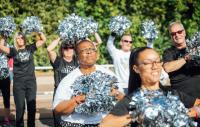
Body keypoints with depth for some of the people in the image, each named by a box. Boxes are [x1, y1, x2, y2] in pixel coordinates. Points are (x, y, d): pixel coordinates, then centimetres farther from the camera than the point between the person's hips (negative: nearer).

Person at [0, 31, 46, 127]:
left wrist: (39, 32, -7)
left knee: (32, 106, 7)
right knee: (20, 107, 4)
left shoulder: (30, 48, 5)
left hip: (31, 81, 2)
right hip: (18, 82, -1)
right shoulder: (13, 51, 0)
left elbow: (43, 40, 5)